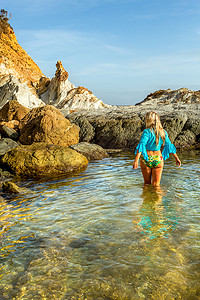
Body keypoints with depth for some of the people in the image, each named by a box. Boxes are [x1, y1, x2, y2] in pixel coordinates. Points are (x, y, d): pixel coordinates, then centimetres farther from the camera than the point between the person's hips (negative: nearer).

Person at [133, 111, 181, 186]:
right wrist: (176, 158, 18)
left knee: (147, 183, 16)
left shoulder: (147, 132, -14)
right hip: (158, 160, 3)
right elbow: (169, 146, 7)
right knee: (156, 185, 7)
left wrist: (136, 160, -34)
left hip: (146, 159, -3)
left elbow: (141, 145, -26)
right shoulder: (163, 132, 1)